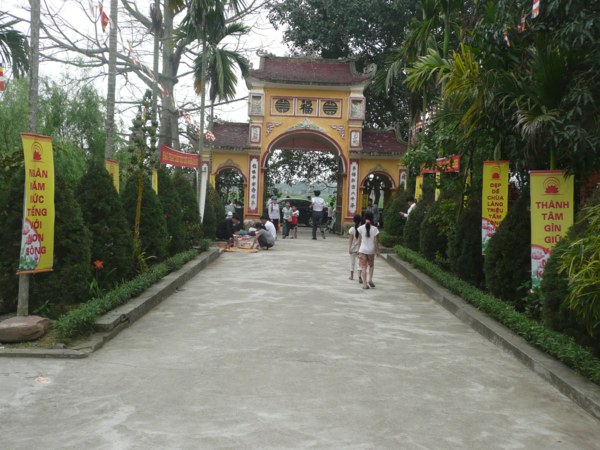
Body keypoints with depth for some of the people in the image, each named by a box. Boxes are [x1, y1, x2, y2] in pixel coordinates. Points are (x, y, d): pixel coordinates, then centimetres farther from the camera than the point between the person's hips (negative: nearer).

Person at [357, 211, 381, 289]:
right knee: (371, 265, 21)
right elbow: (375, 241, -5)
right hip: (371, 250, 0)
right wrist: (377, 251, 3)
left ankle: (365, 284, -1)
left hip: (362, 250, 0)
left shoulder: (361, 228, -3)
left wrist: (359, 249, 11)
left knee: (363, 267, 3)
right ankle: (370, 279, 5)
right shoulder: (374, 228, -6)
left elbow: (359, 240, 1)